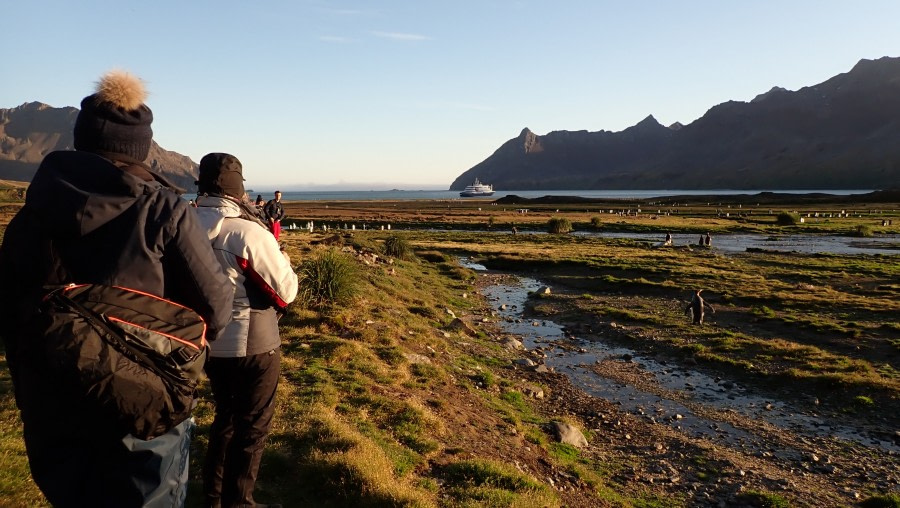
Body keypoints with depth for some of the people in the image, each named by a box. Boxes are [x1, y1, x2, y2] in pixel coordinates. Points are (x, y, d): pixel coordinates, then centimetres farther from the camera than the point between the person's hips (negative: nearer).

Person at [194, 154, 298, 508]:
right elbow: (287, 291, -14)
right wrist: (280, 257, 1)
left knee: (226, 416, 25)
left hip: (209, 340, 7)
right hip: (252, 343, -6)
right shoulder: (249, 232, -22)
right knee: (252, 426, 11)